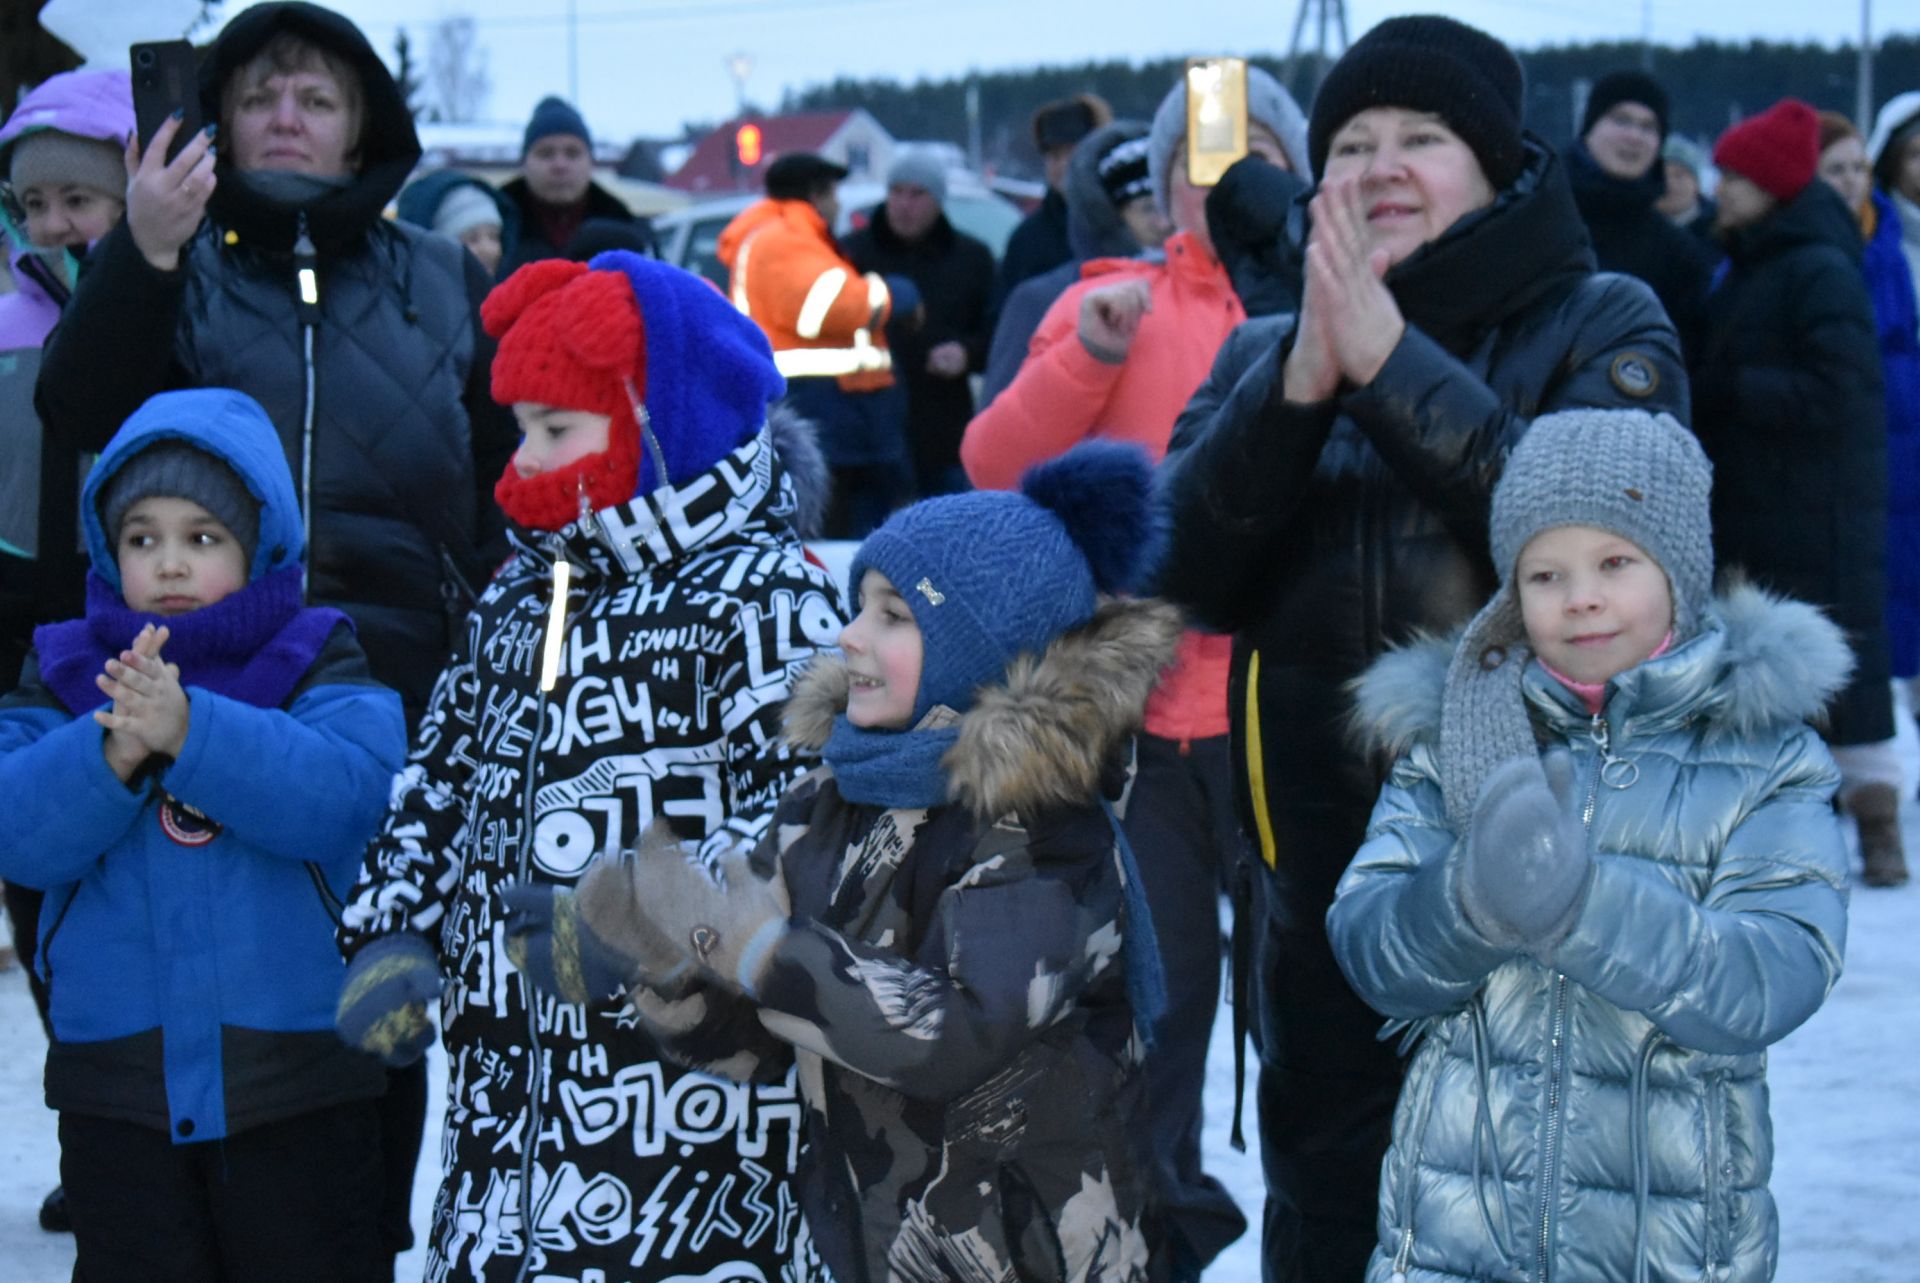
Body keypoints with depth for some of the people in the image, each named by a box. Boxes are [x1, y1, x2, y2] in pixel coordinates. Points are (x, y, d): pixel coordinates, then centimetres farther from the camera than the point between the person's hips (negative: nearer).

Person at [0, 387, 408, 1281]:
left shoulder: (318, 663, -1)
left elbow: (349, 796, -20)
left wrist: (192, 731, -30)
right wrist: (112, 754, -25)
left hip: (300, 1079, -2)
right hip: (117, 1085, 2)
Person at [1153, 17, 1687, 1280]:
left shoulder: (1602, 325, -1)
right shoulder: (1265, 351, 10)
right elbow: (1186, 570, -6)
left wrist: (1393, 365, -22)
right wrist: (1302, 381, -19)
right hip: (1320, 865, 3)